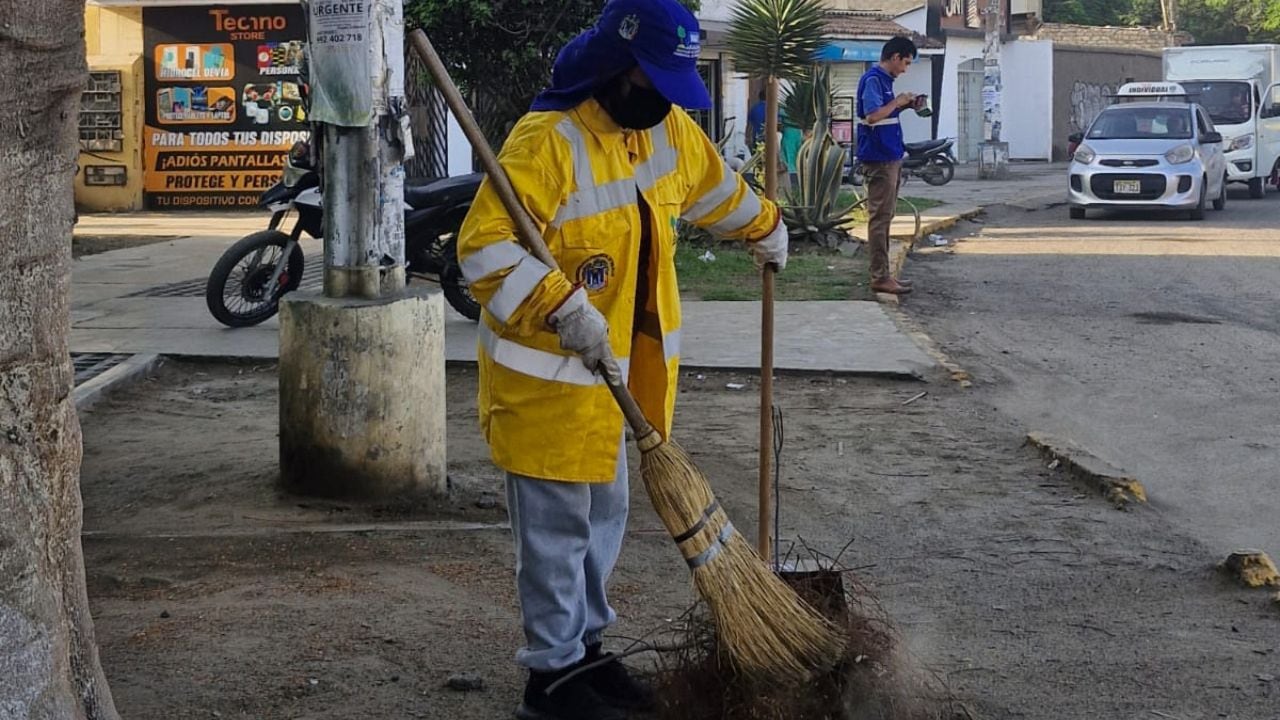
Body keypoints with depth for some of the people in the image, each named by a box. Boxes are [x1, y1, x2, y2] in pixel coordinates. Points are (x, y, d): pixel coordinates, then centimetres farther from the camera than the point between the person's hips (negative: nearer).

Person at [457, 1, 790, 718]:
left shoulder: (668, 129, 4)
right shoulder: (548, 142, -22)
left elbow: (717, 188, 25)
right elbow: (484, 246, -29)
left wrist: (768, 229, 40)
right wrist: (564, 306, -37)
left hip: (611, 368, 9)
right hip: (544, 373, -8)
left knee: (603, 516, 18)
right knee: (558, 528, 0)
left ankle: (587, 645, 33)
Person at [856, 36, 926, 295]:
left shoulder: (884, 80, 16)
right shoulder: (873, 79, -14)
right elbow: (872, 115, -24)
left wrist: (905, 105, 9)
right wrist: (897, 102, -13)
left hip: (890, 157, 10)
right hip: (879, 158, -10)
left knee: (885, 217, 12)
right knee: (880, 217, -8)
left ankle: (883, 273, 17)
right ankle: (880, 277, -6)